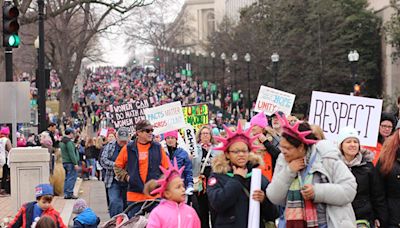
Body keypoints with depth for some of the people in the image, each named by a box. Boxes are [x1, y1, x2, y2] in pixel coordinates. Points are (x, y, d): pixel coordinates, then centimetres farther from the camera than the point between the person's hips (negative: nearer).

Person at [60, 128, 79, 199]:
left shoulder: (62, 141, 16)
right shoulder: (69, 142, -16)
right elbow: (71, 154, -20)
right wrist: (75, 163, -19)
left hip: (65, 162, 10)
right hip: (70, 162, -10)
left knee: (67, 178, 13)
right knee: (72, 178, -7)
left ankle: (66, 194, 13)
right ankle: (69, 193, -10)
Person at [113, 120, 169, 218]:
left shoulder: (157, 147, 5)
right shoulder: (128, 148, 1)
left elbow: (167, 168, 10)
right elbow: (117, 166, 11)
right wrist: (126, 177, -2)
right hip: (134, 195, -1)